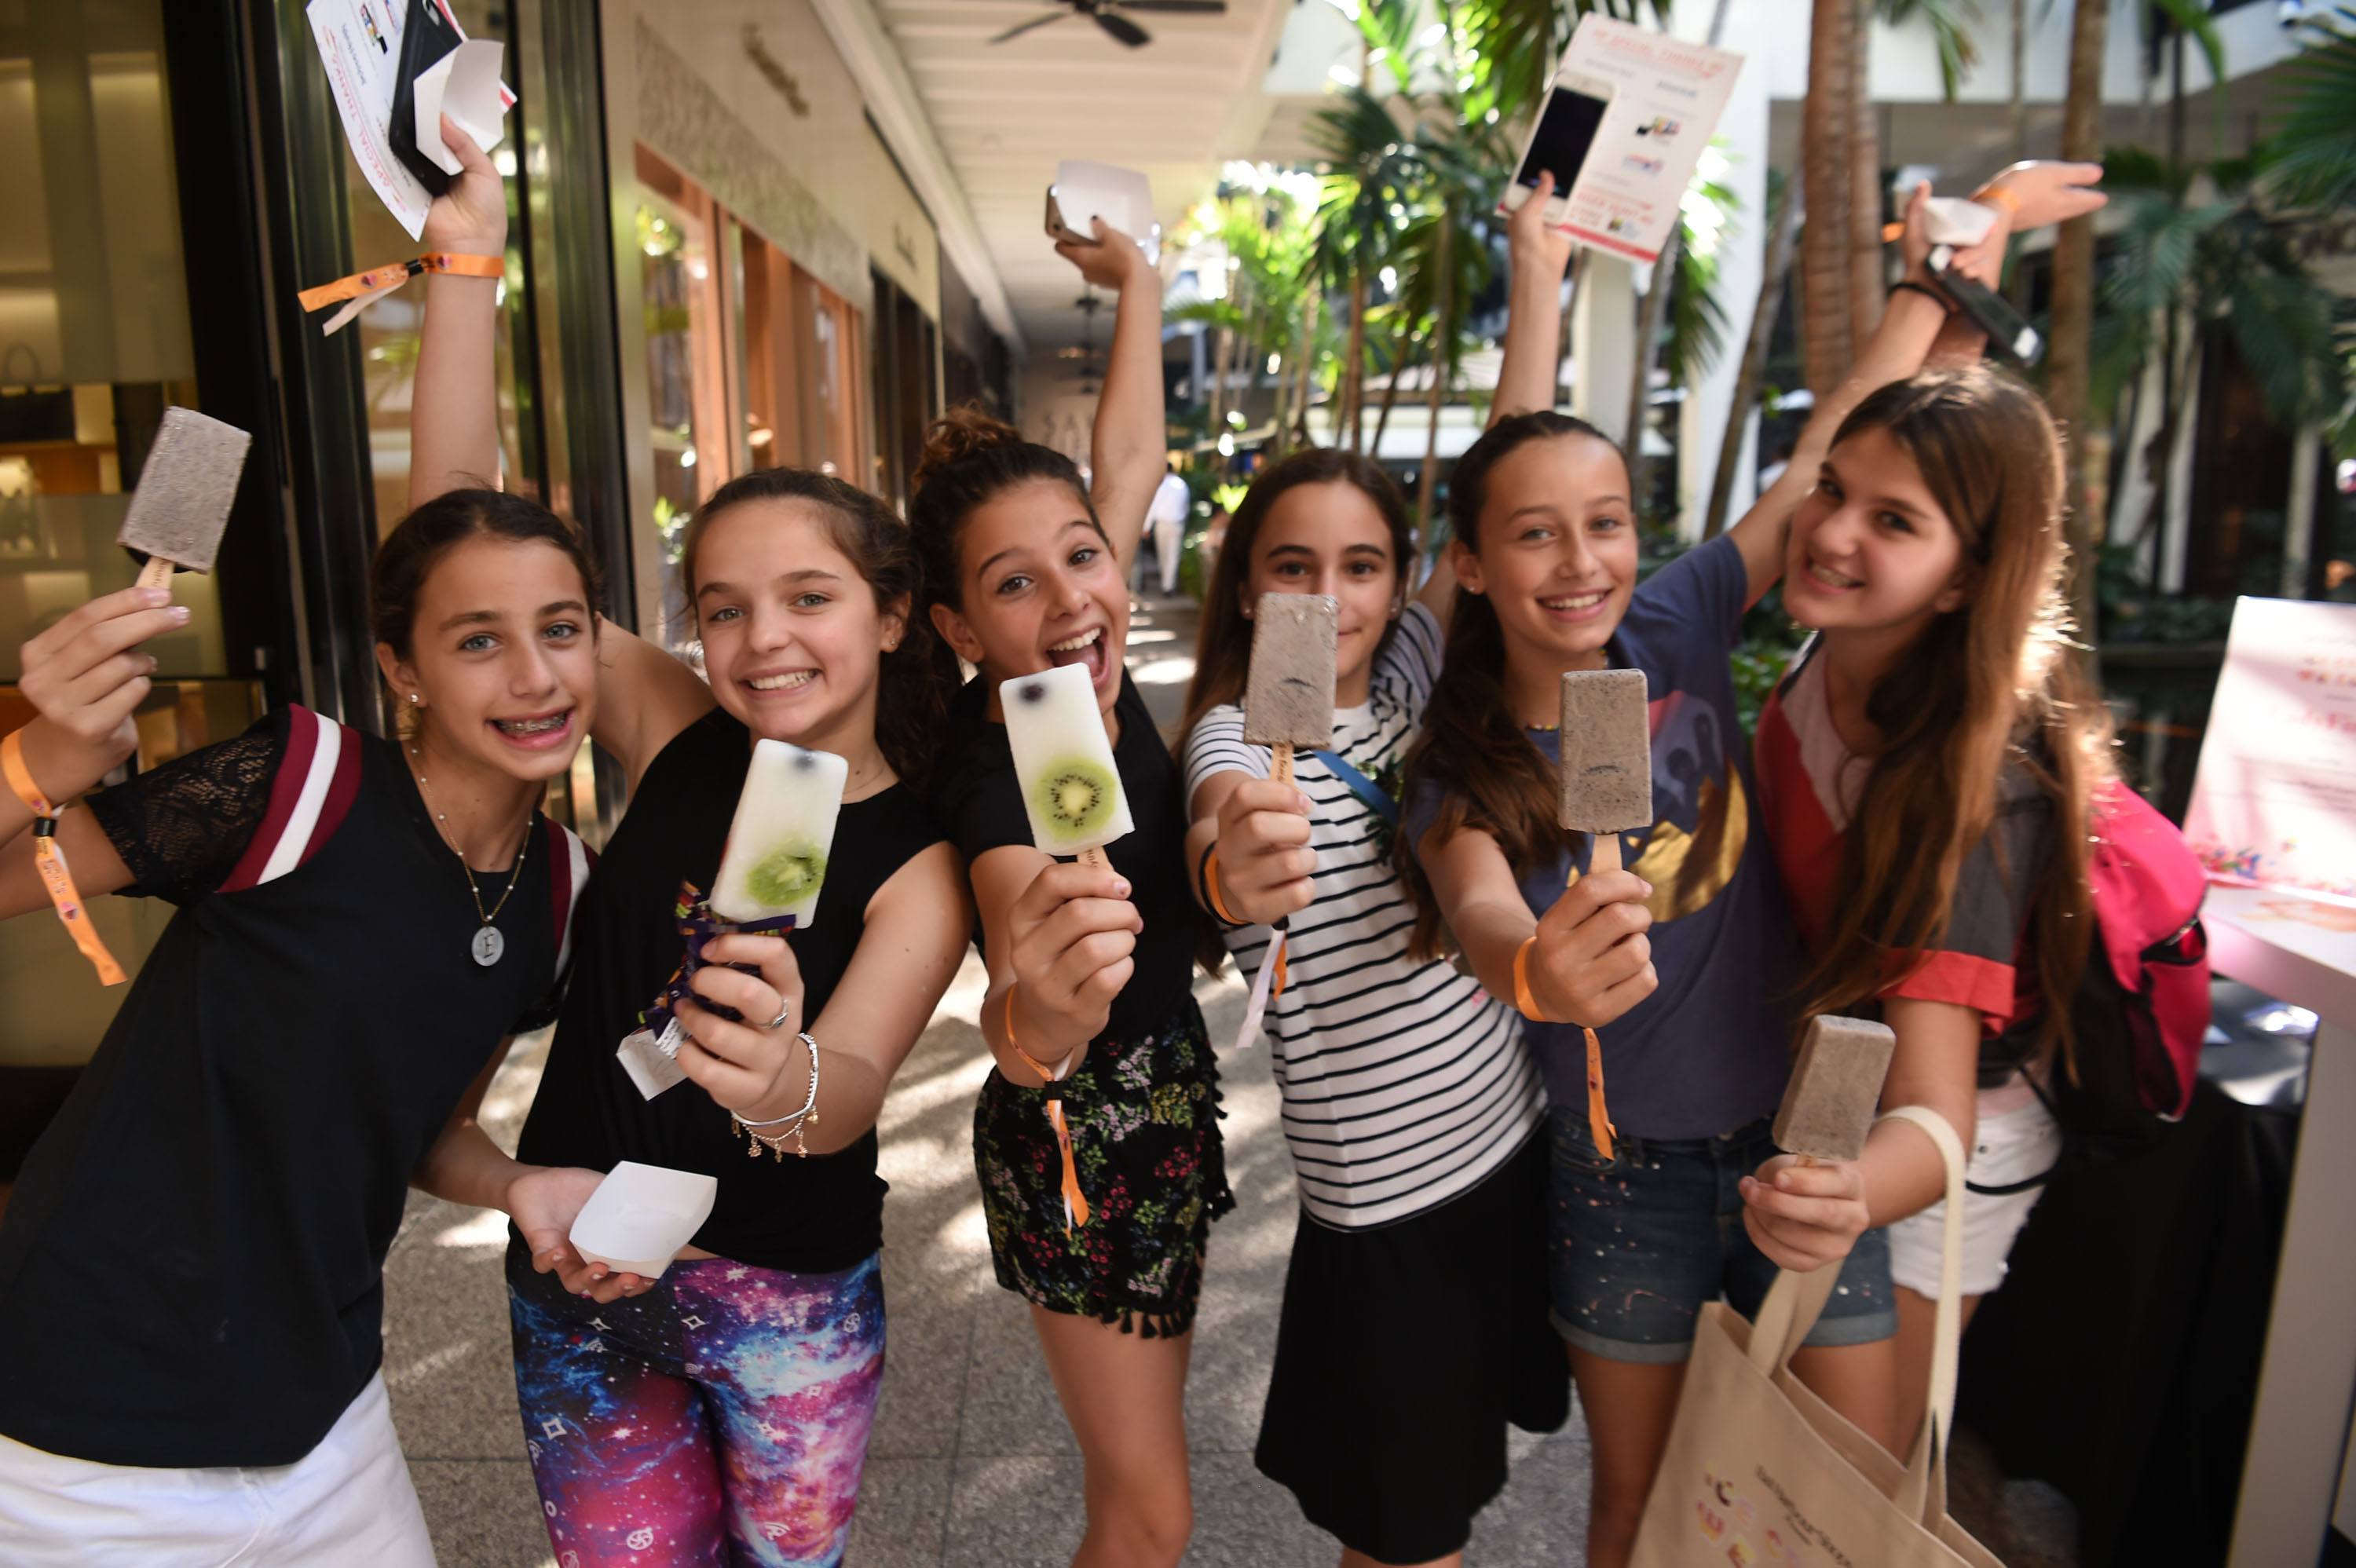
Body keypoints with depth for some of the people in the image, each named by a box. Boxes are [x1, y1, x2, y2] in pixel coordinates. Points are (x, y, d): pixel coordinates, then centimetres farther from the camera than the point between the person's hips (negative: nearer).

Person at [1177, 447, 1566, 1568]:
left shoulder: (1401, 687, 2)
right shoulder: (1237, 732, -15)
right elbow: (1218, 828, -38)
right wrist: (1231, 875, -59)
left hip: (1515, 1138, 6)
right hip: (1384, 1206, -6)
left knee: (1459, 1472, 22)